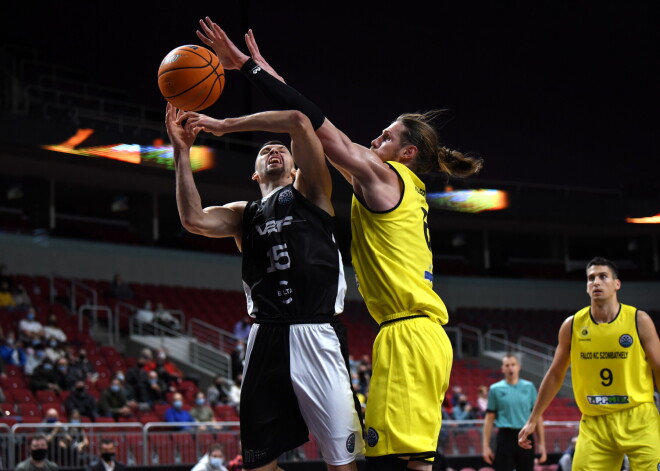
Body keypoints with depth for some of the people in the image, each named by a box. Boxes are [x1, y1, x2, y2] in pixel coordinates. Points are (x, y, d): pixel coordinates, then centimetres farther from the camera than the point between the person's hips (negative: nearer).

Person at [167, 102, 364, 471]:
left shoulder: (310, 191, 12)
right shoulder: (244, 214, 21)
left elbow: (299, 122, -2)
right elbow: (195, 220, 0)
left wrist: (223, 126, 2)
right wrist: (182, 152, -3)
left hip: (317, 335, -4)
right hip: (266, 339, 4)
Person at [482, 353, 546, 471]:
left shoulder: (529, 387, 7)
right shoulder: (495, 389, 4)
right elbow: (489, 419, 4)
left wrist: (541, 443, 2)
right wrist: (486, 445, -2)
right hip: (505, 438, -2)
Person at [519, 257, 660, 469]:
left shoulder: (639, 321, -3)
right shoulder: (572, 325, 3)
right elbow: (555, 374, 12)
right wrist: (533, 420, 12)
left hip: (638, 420, -2)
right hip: (594, 424, 2)